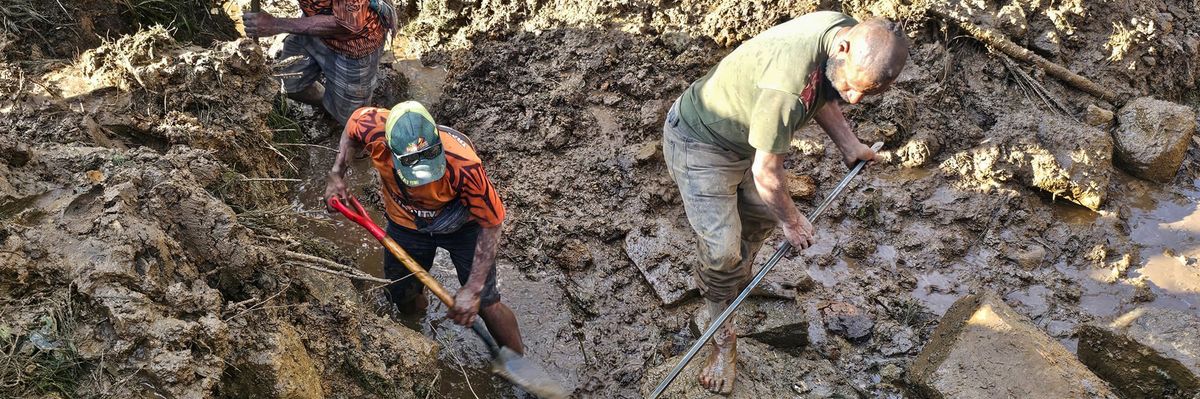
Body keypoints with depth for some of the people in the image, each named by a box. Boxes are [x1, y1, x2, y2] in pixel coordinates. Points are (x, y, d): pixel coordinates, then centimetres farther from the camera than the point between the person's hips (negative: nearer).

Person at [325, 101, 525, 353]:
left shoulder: (464, 165, -43)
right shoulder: (374, 128, -35)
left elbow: (491, 224, -28)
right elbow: (353, 124, -7)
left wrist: (473, 289, -27)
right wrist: (336, 175, -13)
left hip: (462, 226, -3)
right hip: (405, 224, 3)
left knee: (486, 304, -1)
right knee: (404, 297, 17)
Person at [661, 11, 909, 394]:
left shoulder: (844, 28, -15)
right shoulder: (788, 85, -42)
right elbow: (765, 173, -28)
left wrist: (848, 144, 5)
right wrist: (792, 222, -11)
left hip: (743, 132, 9)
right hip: (700, 144, -8)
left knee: (761, 215, 22)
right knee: (722, 251, -10)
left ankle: (736, 279, 49)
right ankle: (724, 341, 13)